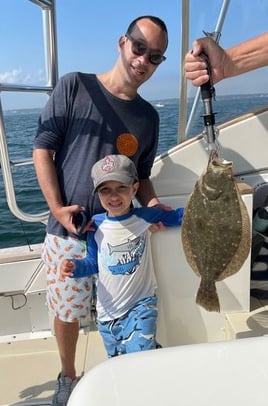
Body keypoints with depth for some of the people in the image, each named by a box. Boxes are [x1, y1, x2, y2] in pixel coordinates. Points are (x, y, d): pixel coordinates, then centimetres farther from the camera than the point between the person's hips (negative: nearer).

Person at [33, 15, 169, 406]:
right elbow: (43, 150, -5)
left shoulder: (149, 116, 8)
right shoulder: (74, 86, -4)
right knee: (67, 313, 12)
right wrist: (58, 209, -13)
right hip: (68, 231, -2)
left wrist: (151, 203, -5)